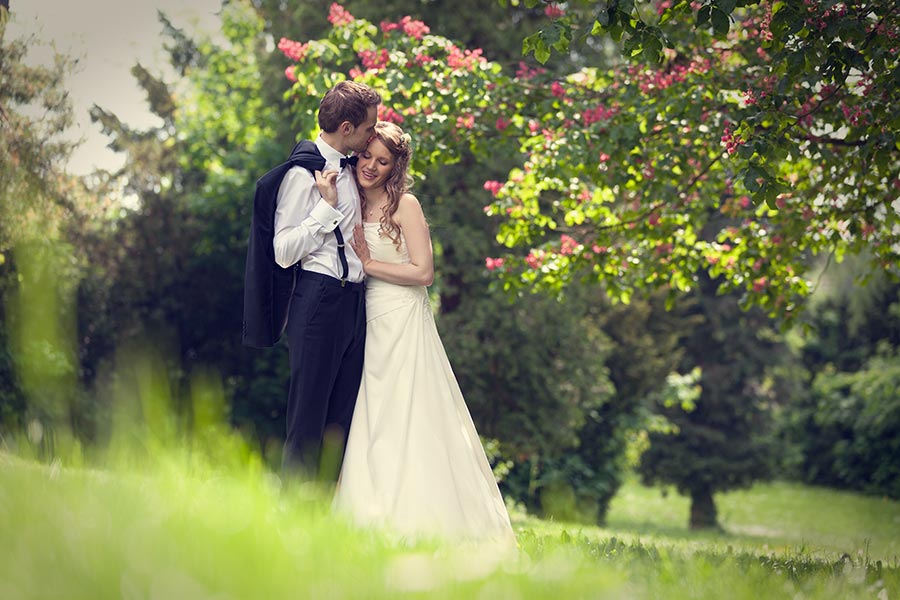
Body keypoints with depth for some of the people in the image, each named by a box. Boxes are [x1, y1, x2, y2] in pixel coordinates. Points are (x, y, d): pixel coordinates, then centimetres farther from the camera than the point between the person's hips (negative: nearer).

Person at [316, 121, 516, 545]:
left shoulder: (404, 205, -4)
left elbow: (423, 272, -11)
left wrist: (368, 264, -10)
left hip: (403, 322, -6)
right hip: (368, 324, 6)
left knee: (408, 422, -7)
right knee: (370, 425, 2)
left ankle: (423, 522, -4)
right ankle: (376, 522, 5)